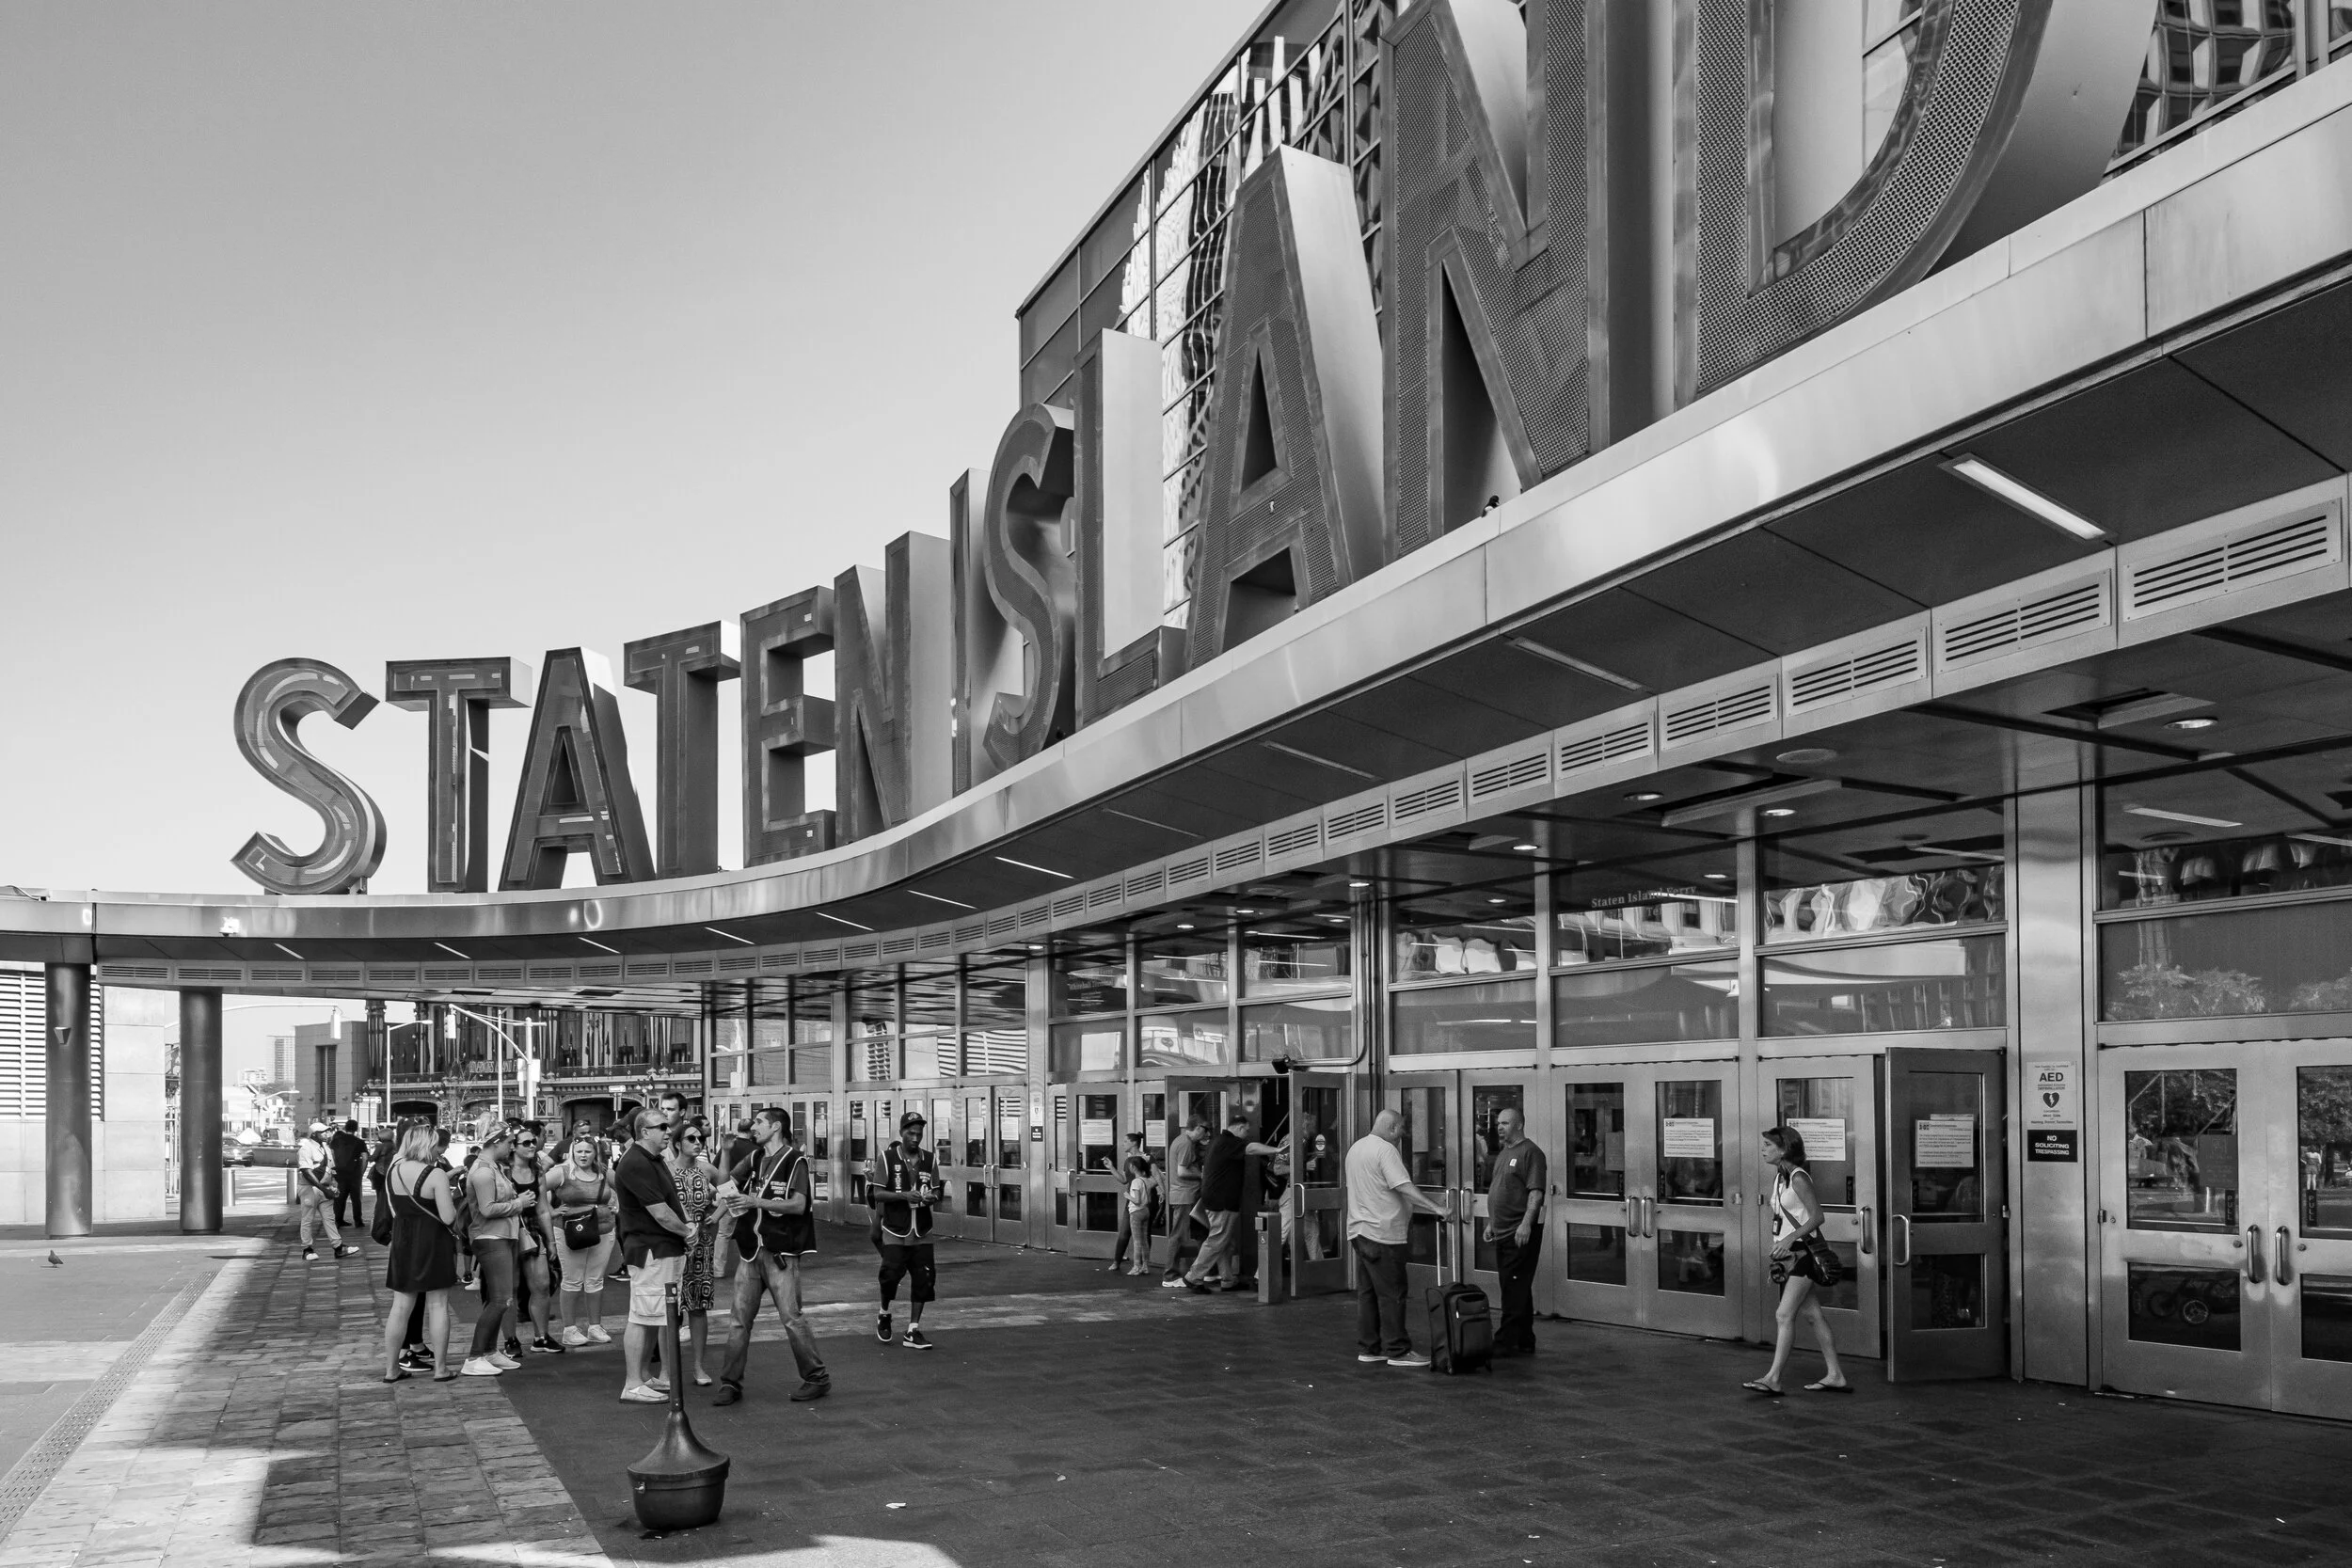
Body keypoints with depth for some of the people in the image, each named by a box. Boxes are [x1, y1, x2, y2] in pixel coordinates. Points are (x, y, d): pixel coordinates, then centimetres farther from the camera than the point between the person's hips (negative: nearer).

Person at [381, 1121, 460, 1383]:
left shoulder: (393, 1171, 0)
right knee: (438, 1305, 4)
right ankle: (441, 1368, 8)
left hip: (402, 1242, 5)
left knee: (400, 1306, 11)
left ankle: (391, 1368, 16)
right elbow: (448, 1218, -19)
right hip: (432, 1243, -5)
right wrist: (452, 1201, 2)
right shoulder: (436, 1175, -17)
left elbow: (394, 1208, 12)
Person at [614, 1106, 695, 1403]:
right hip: (649, 1251, -10)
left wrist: (683, 1229, 6)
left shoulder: (654, 1161, 15)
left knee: (654, 1318, 15)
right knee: (642, 1318, -6)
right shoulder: (636, 1165, -18)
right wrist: (686, 1231, -4)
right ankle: (632, 1386, -3)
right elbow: (661, 1213, -20)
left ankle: (643, 1376, 24)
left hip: (666, 1250, 10)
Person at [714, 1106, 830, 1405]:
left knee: (791, 1317, -6)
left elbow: (798, 1205, -17)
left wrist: (756, 1202, -22)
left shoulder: (795, 1160, -8)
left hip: (781, 1252, -6)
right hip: (751, 1249, 6)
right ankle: (731, 1383, 10)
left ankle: (817, 1378, 6)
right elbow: (726, 1181, 18)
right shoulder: (755, 1158, 13)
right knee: (740, 1318, 4)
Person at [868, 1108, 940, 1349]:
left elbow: (936, 1193, 12)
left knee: (924, 1279, -1)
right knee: (891, 1274, -7)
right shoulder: (886, 1157, -5)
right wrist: (903, 1196, -22)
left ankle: (913, 1331, 9)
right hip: (895, 1231, -3)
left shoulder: (929, 1160, 6)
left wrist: (930, 1198, -11)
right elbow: (878, 1194, -8)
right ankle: (884, 1315, 24)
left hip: (922, 1232, 3)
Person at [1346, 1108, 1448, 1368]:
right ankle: (1397, 1351, -3)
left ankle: (1368, 1348, 17)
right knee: (1391, 1294, -5)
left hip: (1359, 1229, 9)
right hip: (1383, 1232, -9)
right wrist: (1436, 1209, -26)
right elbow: (1405, 1187, -24)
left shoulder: (1356, 1147, 15)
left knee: (1367, 1292, 13)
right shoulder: (1385, 1150, -14)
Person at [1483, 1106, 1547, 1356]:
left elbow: (1536, 1192, -18)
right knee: (1518, 1290, 12)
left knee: (1515, 1289, -7)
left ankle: (1506, 1342, -6)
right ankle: (1524, 1342, 17)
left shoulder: (1530, 1152, -11)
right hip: (1503, 1232, 9)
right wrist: (1491, 1223, 22)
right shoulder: (1504, 1153, 18)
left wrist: (1526, 1224, -24)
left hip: (1521, 1233, -9)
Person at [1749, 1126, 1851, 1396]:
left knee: (1784, 1314, -12)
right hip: (1787, 1253, 9)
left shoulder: (1798, 1178, -14)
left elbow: (1818, 1215, -18)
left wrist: (1791, 1237, -24)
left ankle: (1773, 1378, -11)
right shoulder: (1779, 1176, 13)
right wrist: (1777, 1244, 15)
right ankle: (1835, 1376, 16)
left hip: (1802, 1252, -9)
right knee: (1812, 1315, 11)